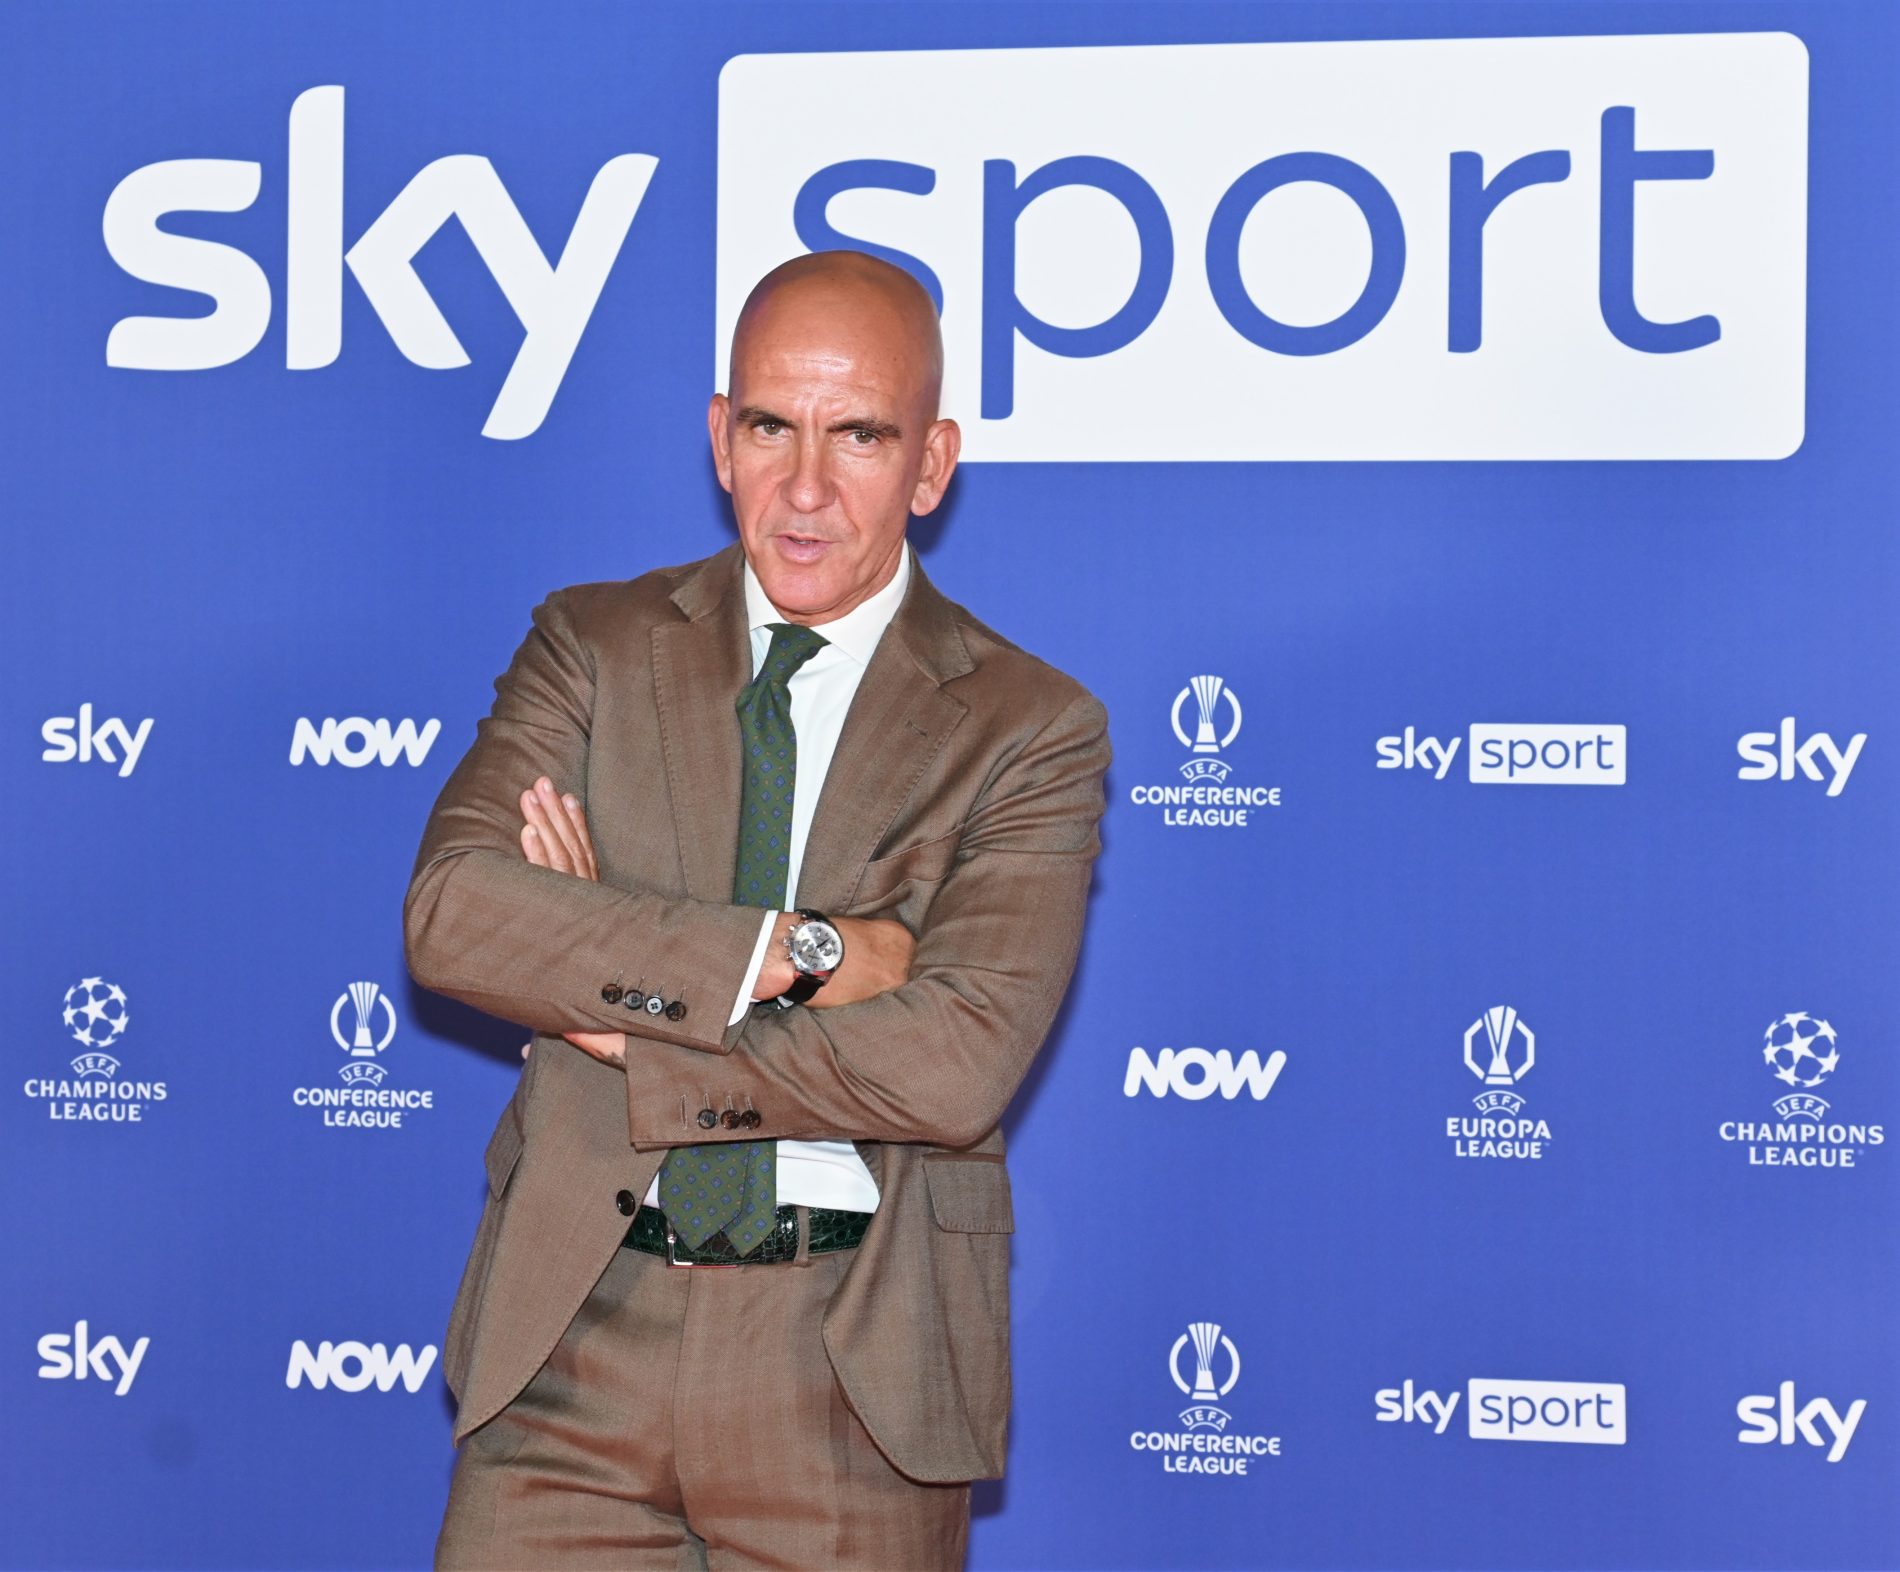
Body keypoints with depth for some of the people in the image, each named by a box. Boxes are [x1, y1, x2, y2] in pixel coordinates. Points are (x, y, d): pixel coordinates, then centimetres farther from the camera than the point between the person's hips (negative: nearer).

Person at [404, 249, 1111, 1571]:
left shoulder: (1032, 730, -1)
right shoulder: (595, 646, 7)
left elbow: (957, 1063, -14)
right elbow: (450, 911, -9)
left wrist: (631, 1037, -10)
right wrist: (791, 952, -16)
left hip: (855, 1368, -1)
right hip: (574, 1329, 2)